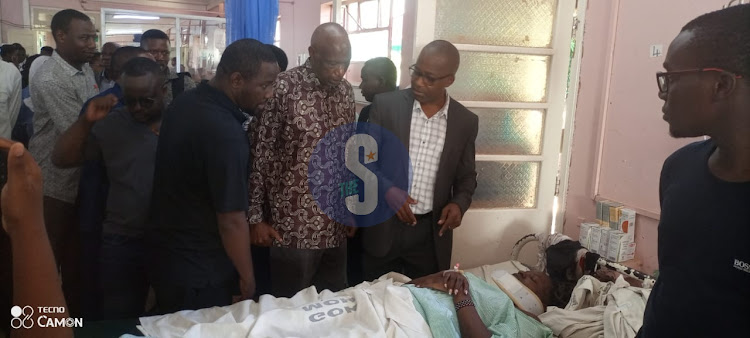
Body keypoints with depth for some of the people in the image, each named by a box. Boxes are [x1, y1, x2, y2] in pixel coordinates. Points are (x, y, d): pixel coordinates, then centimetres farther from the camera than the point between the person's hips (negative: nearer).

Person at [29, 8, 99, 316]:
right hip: (55, 185, -8)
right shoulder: (49, 80, -23)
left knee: (78, 255, 20)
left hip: (82, 179, 8)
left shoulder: (85, 69, 5)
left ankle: (76, 312, 37)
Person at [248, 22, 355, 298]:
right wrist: (256, 217, -9)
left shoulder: (346, 92, 5)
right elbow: (259, 155, -10)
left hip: (335, 227, 5)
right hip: (292, 227, -5)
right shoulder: (282, 88, -13)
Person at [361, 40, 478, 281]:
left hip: (432, 233, 1)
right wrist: (386, 189, -17)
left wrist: (459, 203, -9)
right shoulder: (385, 105, -4)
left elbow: (466, 175, 10)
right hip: (384, 227, -1)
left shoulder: (466, 121, 1)